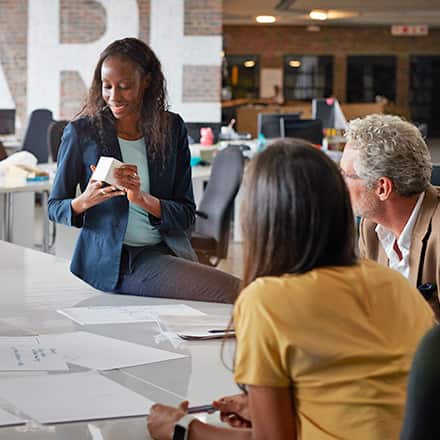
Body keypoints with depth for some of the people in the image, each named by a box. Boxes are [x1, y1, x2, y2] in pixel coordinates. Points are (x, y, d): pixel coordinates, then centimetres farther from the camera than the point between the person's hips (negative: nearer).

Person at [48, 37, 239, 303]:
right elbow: (55, 208, 8)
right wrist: (84, 201, -16)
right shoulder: (82, 132, -1)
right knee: (232, 292, -26)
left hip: (165, 250, 4)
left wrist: (144, 199, -17)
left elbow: (186, 214, 3)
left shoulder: (172, 128, 6)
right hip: (110, 260, -4)